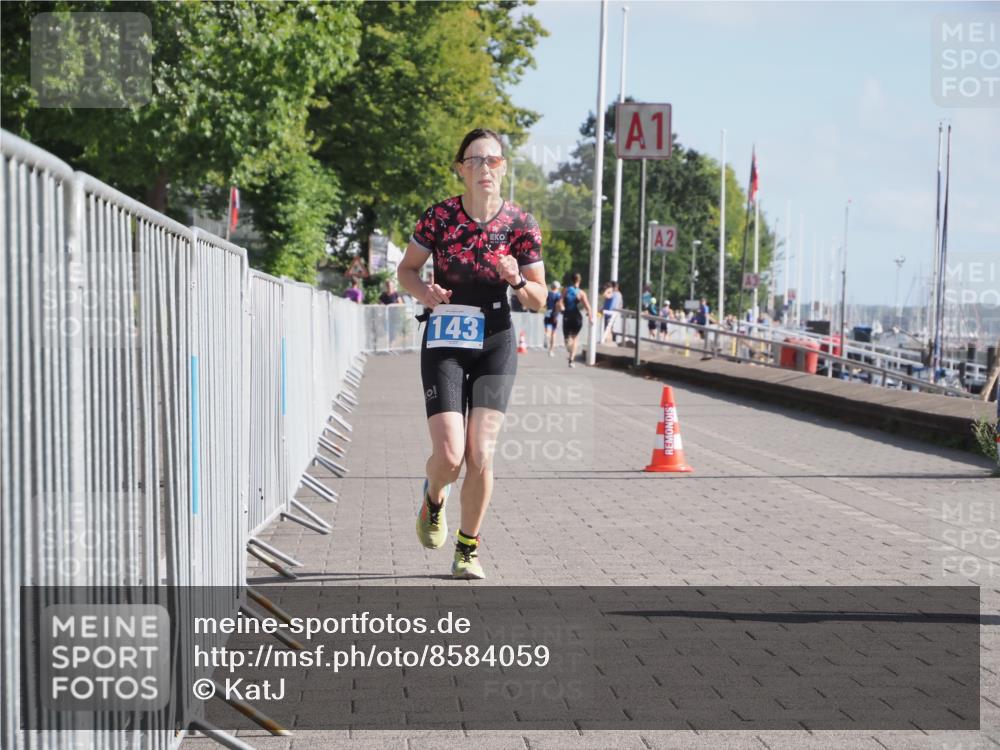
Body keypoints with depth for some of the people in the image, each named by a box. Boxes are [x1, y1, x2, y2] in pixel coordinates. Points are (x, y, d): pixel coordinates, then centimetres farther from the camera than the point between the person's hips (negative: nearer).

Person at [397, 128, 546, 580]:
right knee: (449, 456, -11)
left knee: (480, 455, -7)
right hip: (444, 343, -1)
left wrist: (517, 280, -20)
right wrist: (422, 291, -15)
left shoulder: (520, 225, -5)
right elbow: (406, 268, 7)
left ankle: (468, 549, 13)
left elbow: (539, 300, 2)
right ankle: (434, 497, 27)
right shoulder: (439, 216, -7)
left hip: (494, 345, 1)